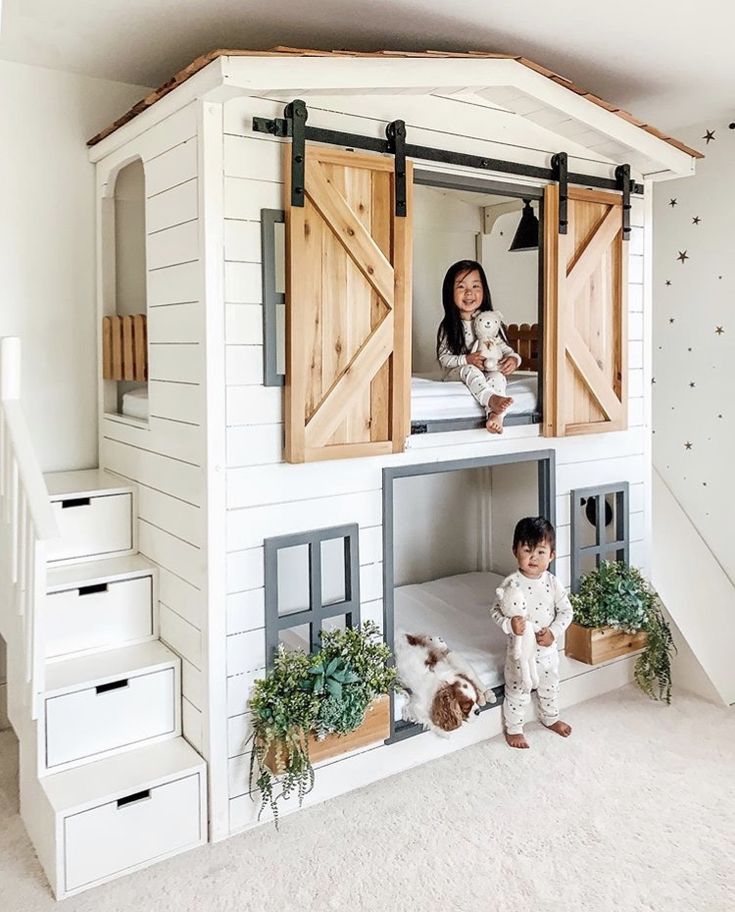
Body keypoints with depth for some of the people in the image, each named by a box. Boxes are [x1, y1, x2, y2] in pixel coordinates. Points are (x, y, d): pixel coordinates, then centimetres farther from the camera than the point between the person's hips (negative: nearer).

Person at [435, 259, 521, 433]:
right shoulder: (448, 327, -1)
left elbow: (504, 347, 7)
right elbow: (443, 358, -5)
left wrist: (513, 358, -16)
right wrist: (466, 360, -20)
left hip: (487, 372, 2)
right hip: (456, 373, -2)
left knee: (498, 376, -30)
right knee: (470, 370, -35)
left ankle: (495, 414, -48)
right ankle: (492, 399, -57)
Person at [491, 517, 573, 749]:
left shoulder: (553, 583, -9)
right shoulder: (511, 583, -18)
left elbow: (566, 611, -3)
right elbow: (496, 611, -12)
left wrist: (553, 632, -16)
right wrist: (509, 624, -31)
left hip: (548, 649, 4)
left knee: (550, 688, 25)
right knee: (518, 692, 11)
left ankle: (550, 718, 50)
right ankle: (513, 729, 32)